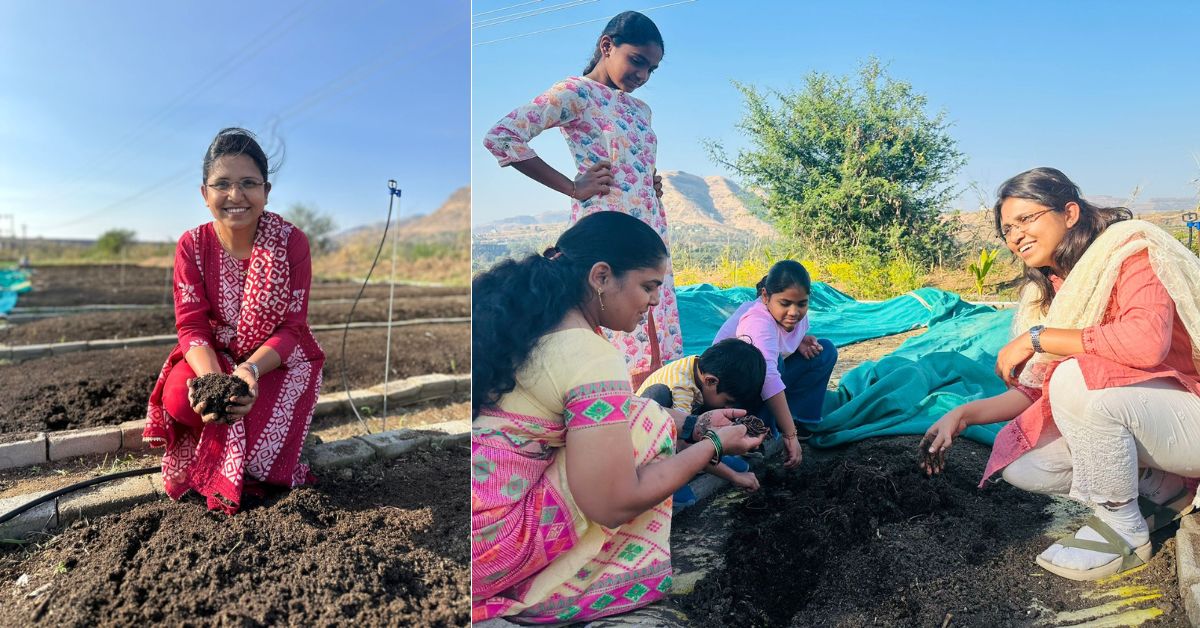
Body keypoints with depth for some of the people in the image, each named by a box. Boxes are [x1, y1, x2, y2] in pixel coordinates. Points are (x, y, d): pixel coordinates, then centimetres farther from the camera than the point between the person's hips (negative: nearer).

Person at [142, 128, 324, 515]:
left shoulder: (291, 242, -16)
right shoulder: (192, 246, -8)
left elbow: (290, 328, -16)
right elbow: (192, 325, -13)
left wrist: (250, 370, -35)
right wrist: (211, 377, -34)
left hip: (278, 358, -2)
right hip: (215, 355, 3)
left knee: (257, 430, -26)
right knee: (178, 399, -27)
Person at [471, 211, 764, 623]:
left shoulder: (524, 315, 6)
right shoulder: (593, 357, -20)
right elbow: (615, 505, -17)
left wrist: (694, 425, 13)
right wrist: (713, 444, -5)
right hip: (487, 545, -8)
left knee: (615, 426, 15)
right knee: (647, 424, -8)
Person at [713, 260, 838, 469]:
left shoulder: (798, 314, -8)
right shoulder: (758, 322, -35)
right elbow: (768, 377, -46)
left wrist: (802, 342, -10)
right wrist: (790, 435, -50)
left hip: (767, 385, 9)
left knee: (825, 351, 0)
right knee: (766, 361, -38)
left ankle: (800, 422, -2)